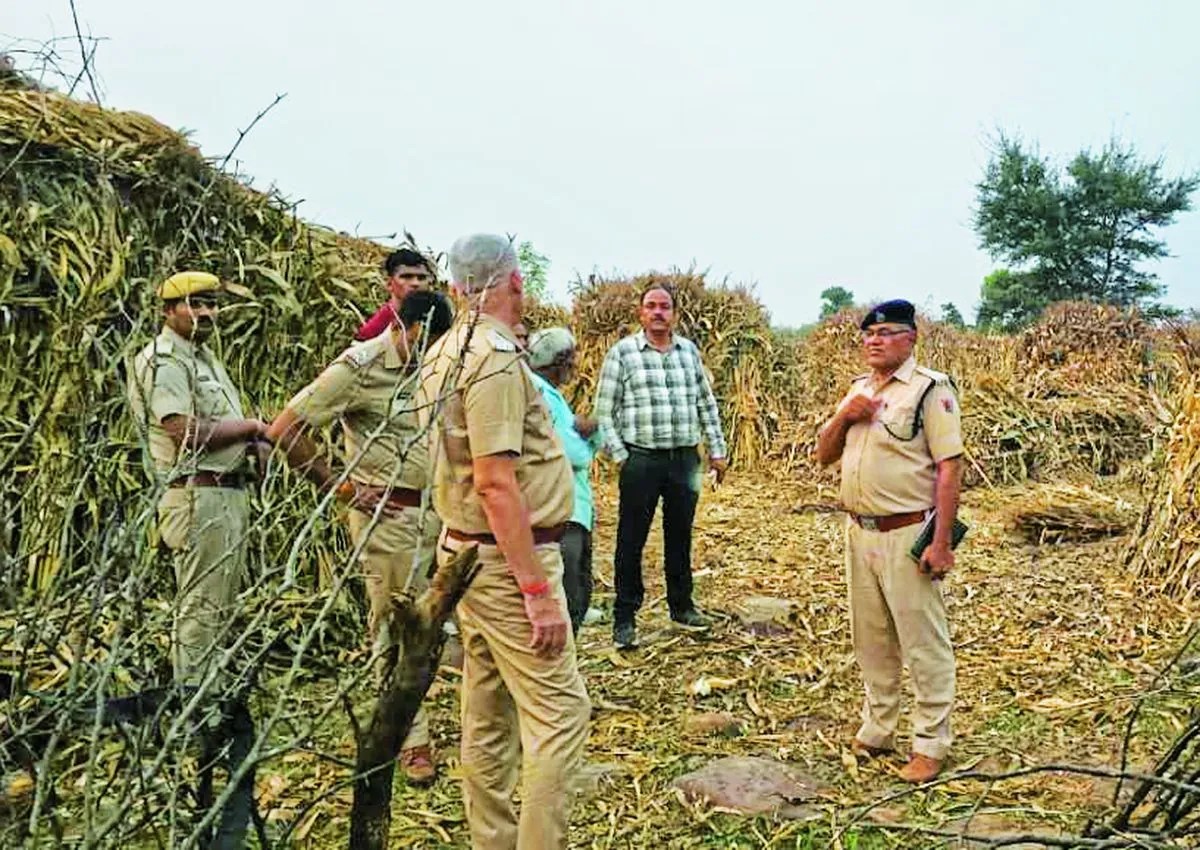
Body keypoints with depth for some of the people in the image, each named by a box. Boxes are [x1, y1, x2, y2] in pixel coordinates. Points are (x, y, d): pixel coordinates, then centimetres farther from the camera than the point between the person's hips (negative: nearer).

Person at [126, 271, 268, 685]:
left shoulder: (204, 356, 20)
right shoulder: (164, 361, -11)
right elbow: (186, 431, -23)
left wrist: (251, 440, 2)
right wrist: (250, 427, -12)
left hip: (229, 493, 10)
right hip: (199, 497, -10)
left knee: (221, 605, 15)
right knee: (202, 606, -7)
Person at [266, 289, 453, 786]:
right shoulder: (359, 367, -13)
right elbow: (283, 431, -16)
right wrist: (342, 488, -12)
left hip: (438, 511, 6)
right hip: (389, 517, -6)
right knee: (394, 628, 3)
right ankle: (411, 741, 16)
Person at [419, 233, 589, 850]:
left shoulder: (444, 352, 10)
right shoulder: (496, 358, -18)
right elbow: (495, 483, -24)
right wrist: (538, 591, -22)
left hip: (466, 551, 10)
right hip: (509, 559, -10)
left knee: (488, 717, 15)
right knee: (559, 711, -2)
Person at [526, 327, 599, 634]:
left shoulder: (551, 393, 18)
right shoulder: (539, 393, -15)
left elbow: (586, 449, 16)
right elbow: (576, 456, -20)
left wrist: (589, 430, -7)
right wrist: (583, 438, 2)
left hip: (575, 512, 11)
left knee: (580, 595, 19)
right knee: (567, 604, -9)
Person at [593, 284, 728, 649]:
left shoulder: (689, 350, 10)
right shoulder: (622, 352, -2)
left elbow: (706, 403, 15)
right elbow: (604, 411, -3)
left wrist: (716, 450, 12)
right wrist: (619, 455, -8)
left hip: (685, 458, 4)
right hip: (641, 460, -4)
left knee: (680, 536, 15)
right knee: (631, 540, 2)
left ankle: (681, 606, 30)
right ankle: (624, 618, 12)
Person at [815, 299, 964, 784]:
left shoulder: (930, 390, -9)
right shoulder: (859, 390, 13)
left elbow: (950, 468, -14)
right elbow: (823, 455, 16)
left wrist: (941, 542, -20)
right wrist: (843, 417, -4)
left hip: (907, 535, -7)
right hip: (859, 532, 7)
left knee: (923, 643, 2)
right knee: (870, 640, 16)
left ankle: (930, 745, 14)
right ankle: (876, 733, 31)